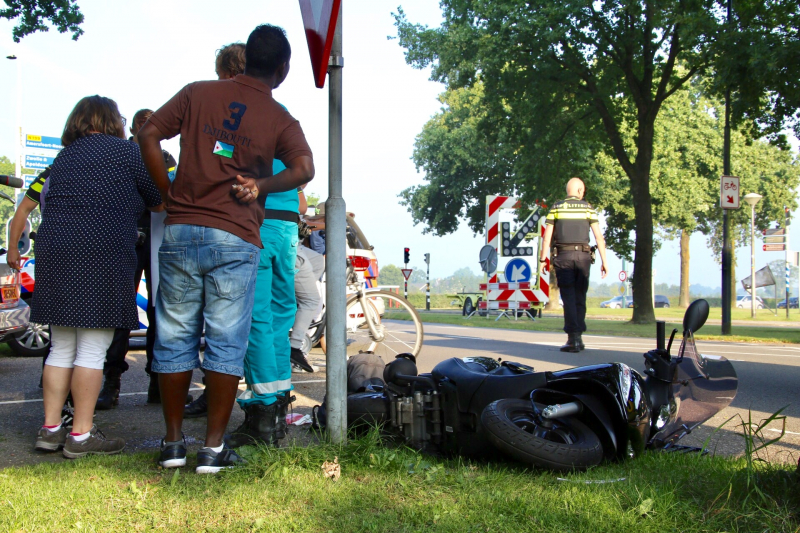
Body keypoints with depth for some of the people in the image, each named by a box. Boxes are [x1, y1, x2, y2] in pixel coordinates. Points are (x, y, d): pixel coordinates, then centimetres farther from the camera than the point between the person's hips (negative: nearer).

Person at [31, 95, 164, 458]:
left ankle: (50, 428, 14)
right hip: (101, 255, -7)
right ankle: (81, 435, -1)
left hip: (54, 252, 7)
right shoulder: (125, 152, 1)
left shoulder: (65, 157, 20)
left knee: (61, 348, 12)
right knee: (92, 350, -3)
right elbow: (160, 202, 6)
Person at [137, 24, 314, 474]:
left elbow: (149, 135, 4)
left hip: (181, 232, 3)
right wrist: (260, 186, -6)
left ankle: (174, 442, 19)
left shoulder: (198, 93, 9)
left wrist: (168, 191, 8)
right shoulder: (280, 119, 2)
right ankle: (214, 448, 9)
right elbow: (304, 169, -14)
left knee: (175, 338, 12)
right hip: (236, 239, -2)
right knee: (227, 344, 5)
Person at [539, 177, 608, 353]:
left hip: (563, 256, -1)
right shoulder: (588, 208, 5)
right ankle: (578, 337, 10)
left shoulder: (556, 208, 4)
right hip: (583, 256, 1)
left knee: (568, 297, -1)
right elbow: (599, 236, 0)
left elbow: (547, 237, 0)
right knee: (580, 297, 9)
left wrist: (542, 259, 5)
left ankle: (573, 339, -9)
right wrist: (604, 261, 3)